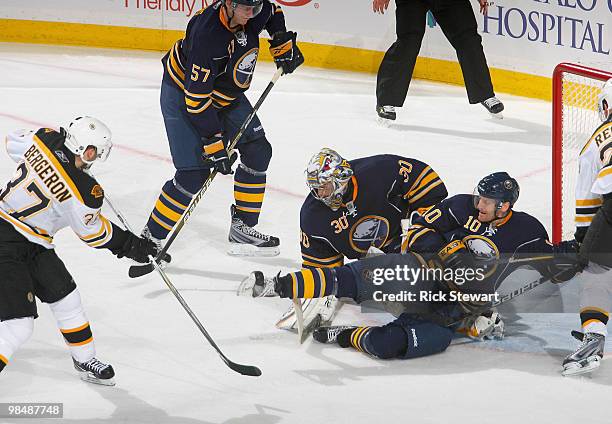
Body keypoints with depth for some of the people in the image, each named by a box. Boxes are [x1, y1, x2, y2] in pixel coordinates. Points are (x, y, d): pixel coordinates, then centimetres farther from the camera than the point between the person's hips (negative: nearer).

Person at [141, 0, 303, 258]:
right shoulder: (207, 35, -37)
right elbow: (196, 98, -33)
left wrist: (283, 44, 5)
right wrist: (214, 144, -29)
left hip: (225, 93, 8)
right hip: (183, 93, -8)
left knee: (257, 151, 5)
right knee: (194, 174, -15)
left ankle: (241, 229, 14)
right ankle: (151, 238, -2)